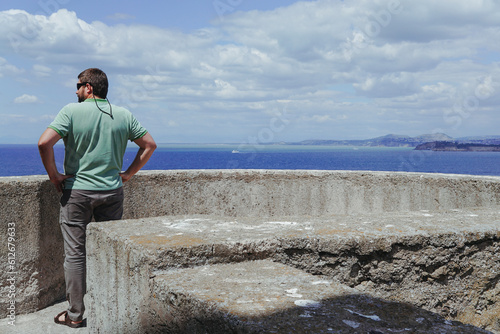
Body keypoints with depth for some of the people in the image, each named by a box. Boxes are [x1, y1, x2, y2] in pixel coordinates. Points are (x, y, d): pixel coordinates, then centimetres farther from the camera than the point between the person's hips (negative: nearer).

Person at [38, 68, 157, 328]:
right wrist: (127, 174, 11)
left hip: (77, 190, -3)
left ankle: (75, 314, 13)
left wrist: (54, 176, -6)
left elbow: (44, 143, -17)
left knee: (75, 253, 6)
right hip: (112, 192, 3)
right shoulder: (124, 115, 4)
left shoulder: (72, 111, -7)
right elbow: (149, 145, 8)